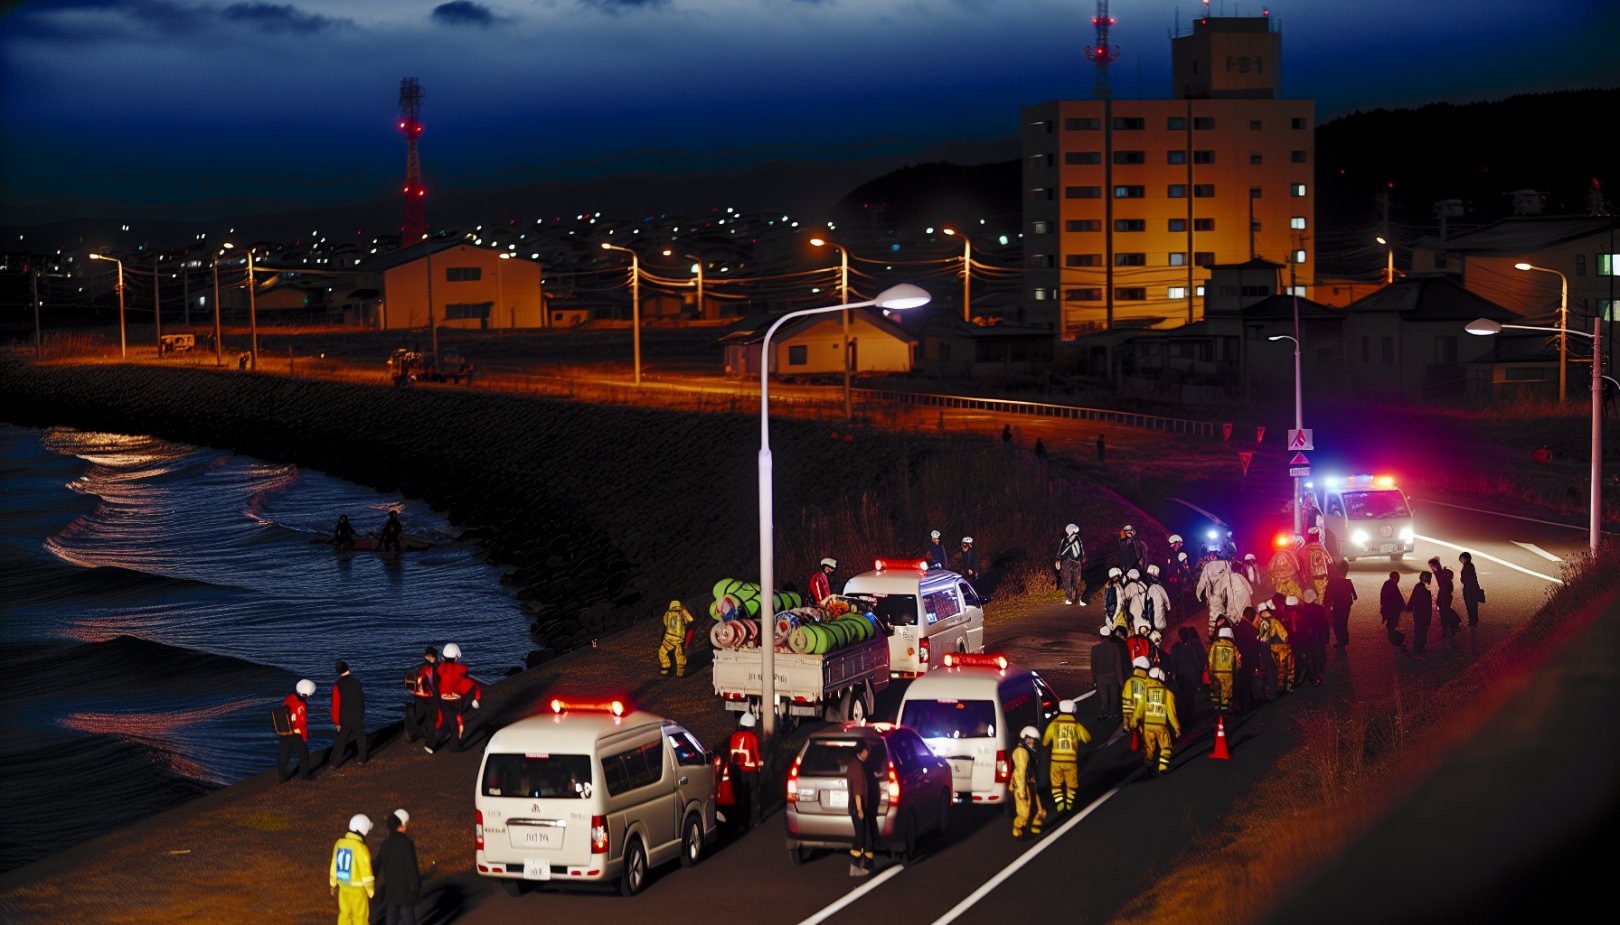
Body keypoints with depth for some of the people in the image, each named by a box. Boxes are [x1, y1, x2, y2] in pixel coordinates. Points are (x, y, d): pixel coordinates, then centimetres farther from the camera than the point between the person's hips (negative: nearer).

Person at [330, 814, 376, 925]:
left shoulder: (339, 843, -3)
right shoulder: (361, 848, -23)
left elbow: (334, 865, 8)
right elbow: (366, 872, -18)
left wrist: (333, 884, 22)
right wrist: (371, 892, -6)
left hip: (343, 886, 6)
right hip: (357, 888, -6)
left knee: (344, 914, 17)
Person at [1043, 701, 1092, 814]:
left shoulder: (1053, 724, -5)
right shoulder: (1076, 725, -5)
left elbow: (1045, 742, 3)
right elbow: (1088, 739, 8)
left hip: (1056, 760, 0)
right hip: (1071, 760, 0)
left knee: (1056, 784, 13)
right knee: (1071, 784, 17)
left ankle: (1059, 803, -3)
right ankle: (1069, 805, 15)